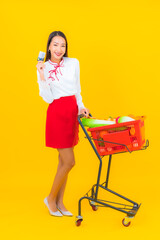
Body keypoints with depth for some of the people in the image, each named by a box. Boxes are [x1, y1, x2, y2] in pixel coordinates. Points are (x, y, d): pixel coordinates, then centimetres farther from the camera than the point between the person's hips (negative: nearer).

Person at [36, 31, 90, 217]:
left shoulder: (73, 63, 6)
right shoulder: (43, 68, -3)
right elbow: (48, 98, -10)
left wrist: (81, 106, 2)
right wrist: (42, 76, -19)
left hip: (72, 112, 5)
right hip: (57, 114, -5)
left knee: (63, 160, 11)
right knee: (69, 161, -6)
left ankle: (59, 202, 22)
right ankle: (51, 198, 15)